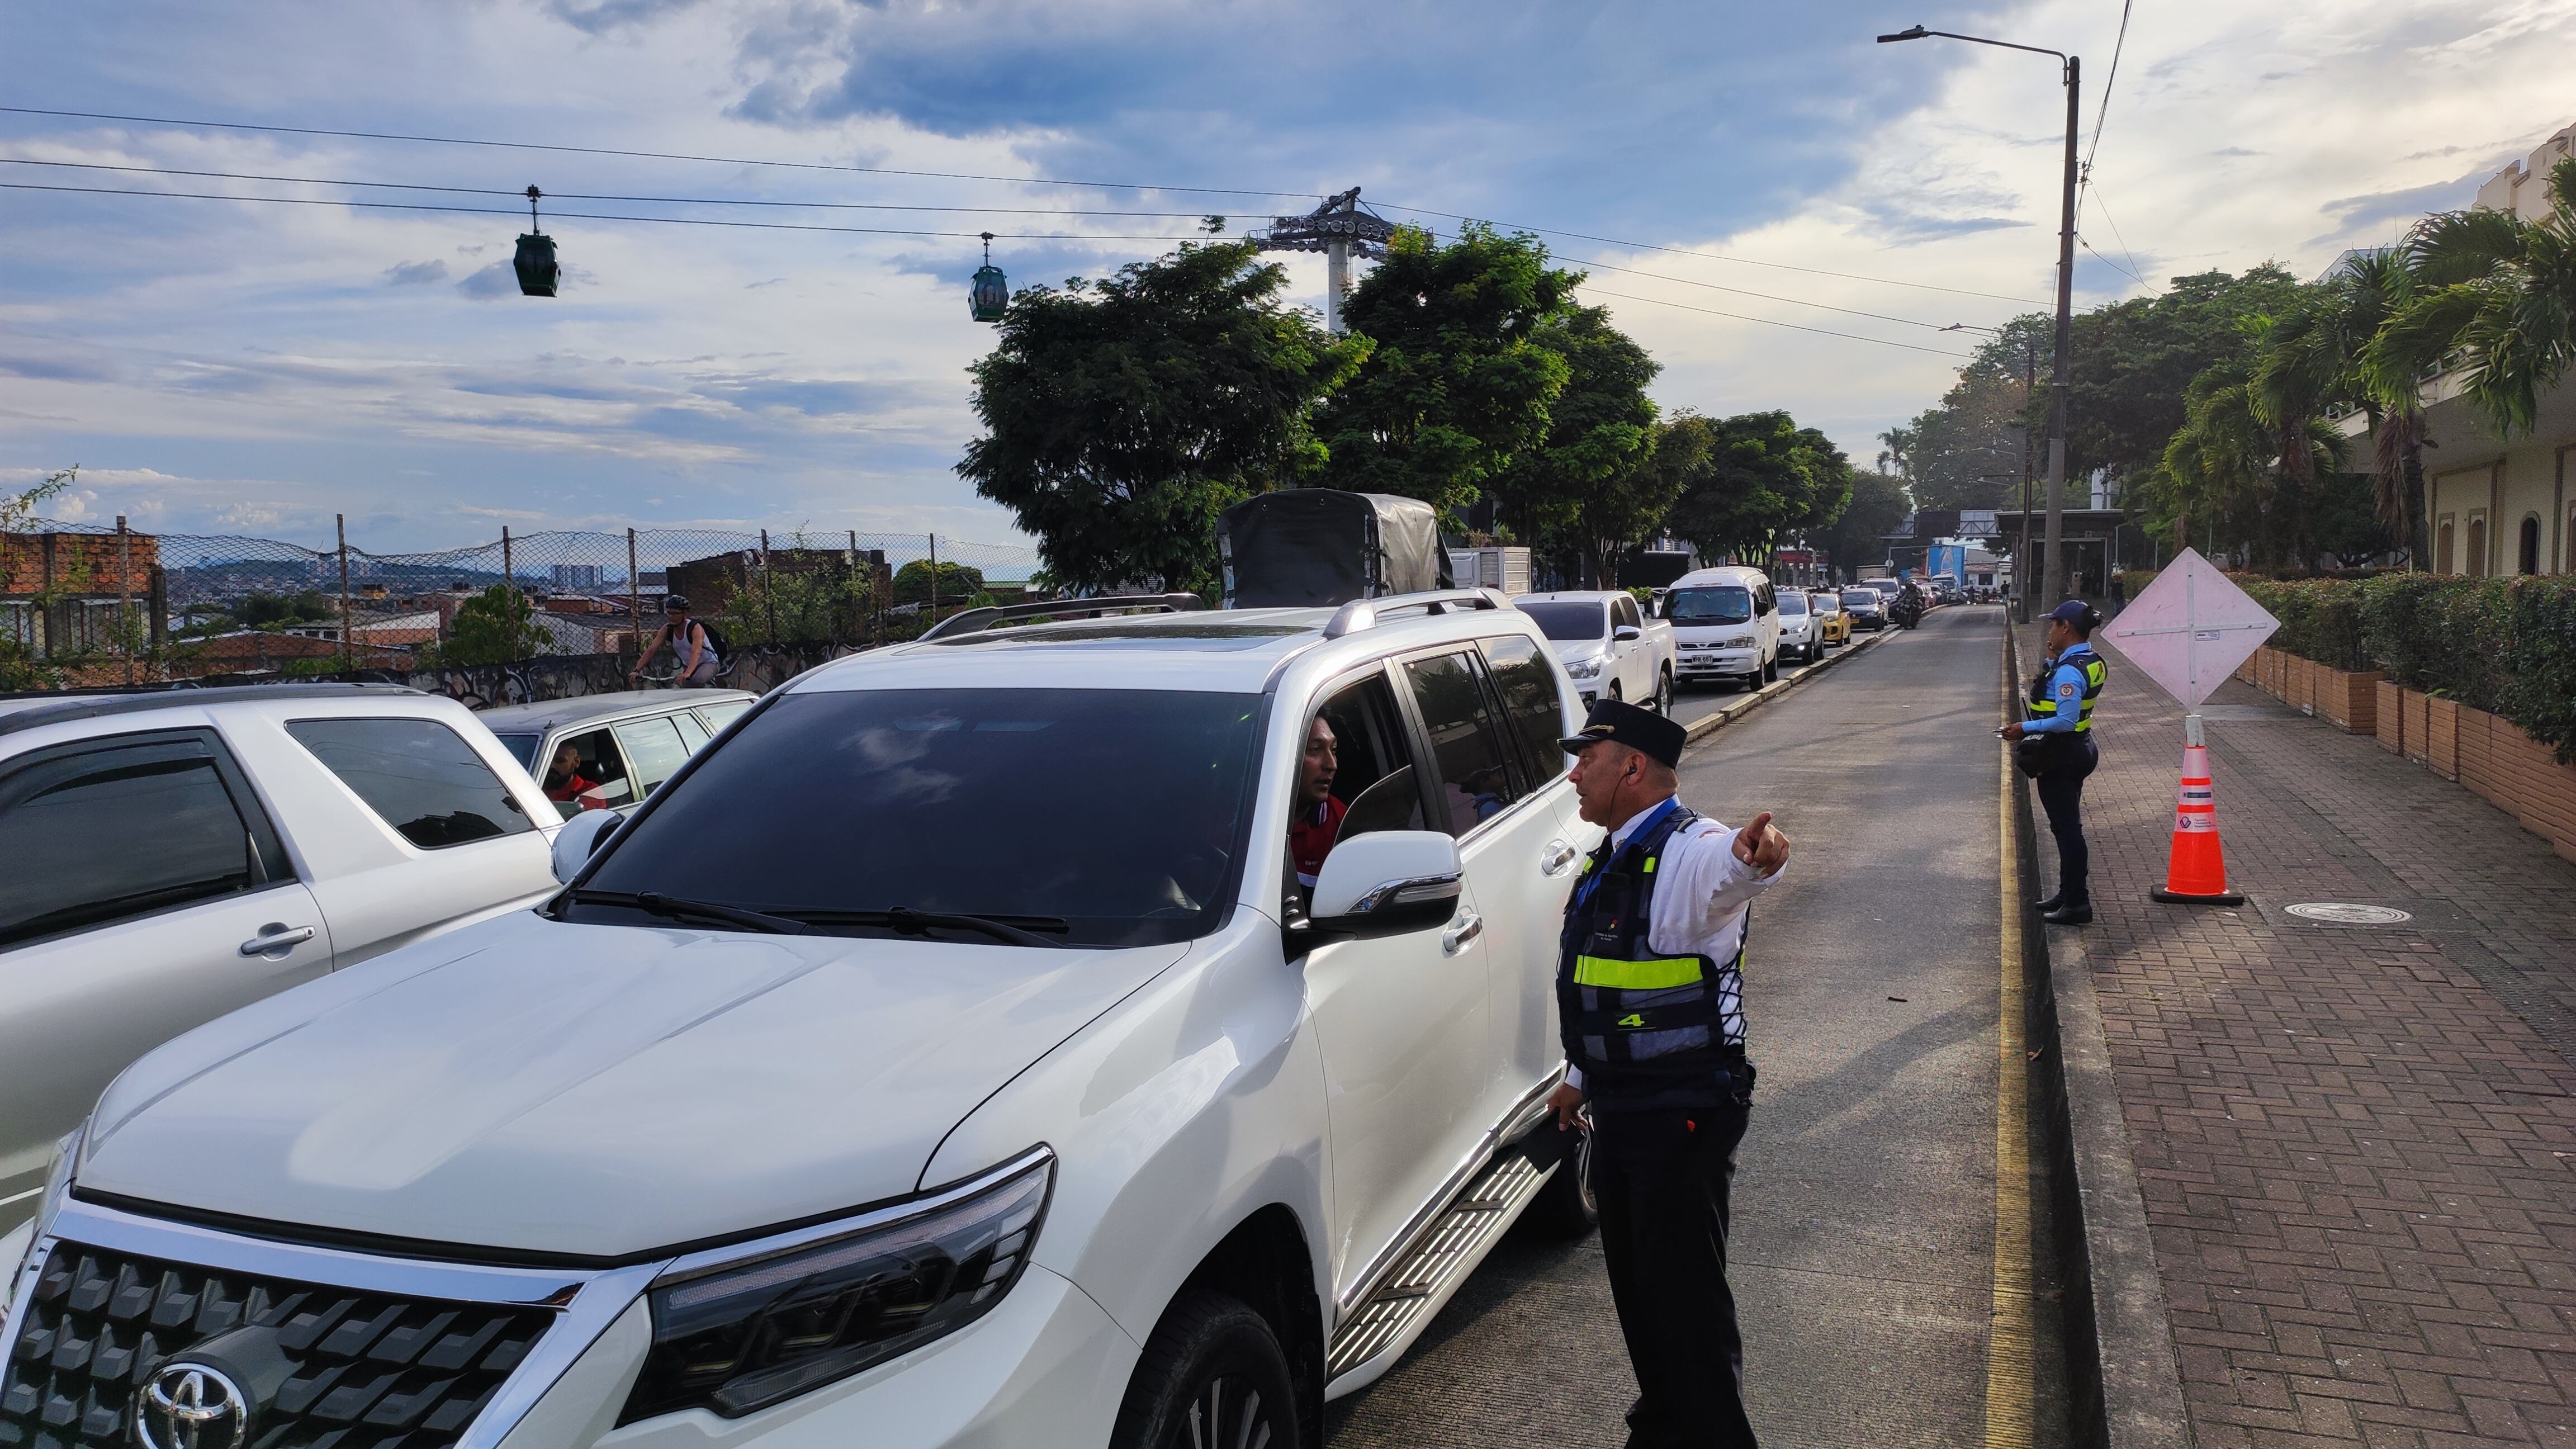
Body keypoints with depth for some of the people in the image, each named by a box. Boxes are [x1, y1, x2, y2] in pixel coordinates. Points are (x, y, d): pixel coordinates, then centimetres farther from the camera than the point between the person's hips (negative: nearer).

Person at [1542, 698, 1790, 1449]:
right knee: (1635, 1282, 21)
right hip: (1620, 1109, 10)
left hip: (1684, 1113, -10)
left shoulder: (1688, 851, -19)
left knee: (1684, 1294, -2)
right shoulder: (1609, 863, 11)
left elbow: (1724, 868, -46)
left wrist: (1753, 856, -69)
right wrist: (1582, 1077, 28)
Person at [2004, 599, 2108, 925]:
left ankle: (2077, 904, 1)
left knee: (2067, 828, -4)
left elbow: (2065, 720, -26)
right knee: (2067, 827, 18)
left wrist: (2025, 728, -20)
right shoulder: (2090, 662, 8)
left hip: (2061, 756, -10)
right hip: (2076, 751, 10)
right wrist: (2052, 661, 10)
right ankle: (2069, 894, 29)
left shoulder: (2069, 670, -23)